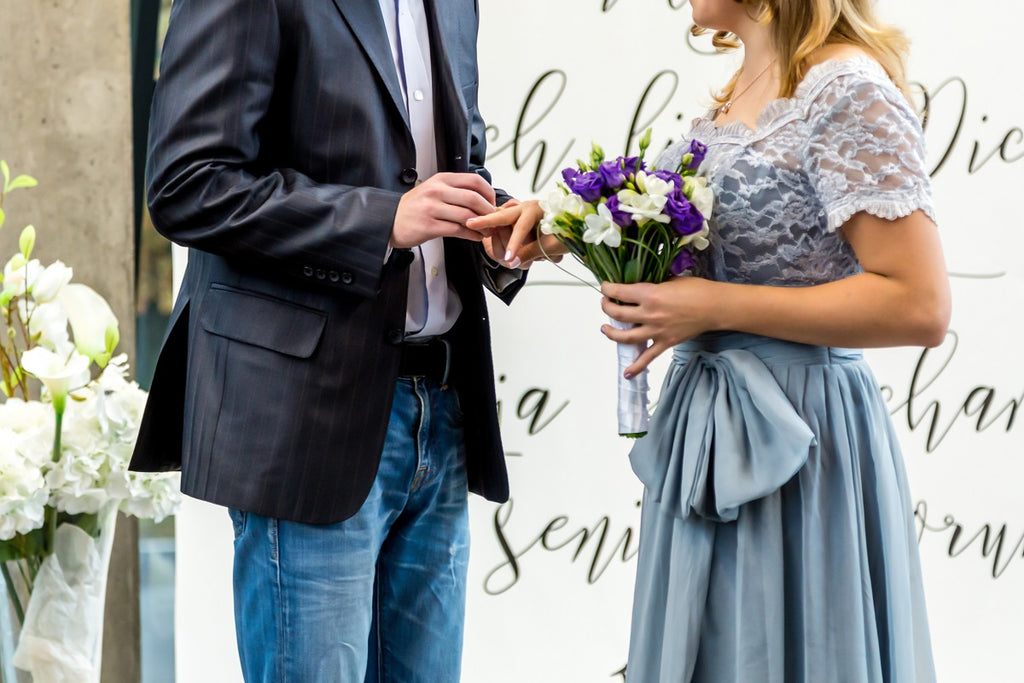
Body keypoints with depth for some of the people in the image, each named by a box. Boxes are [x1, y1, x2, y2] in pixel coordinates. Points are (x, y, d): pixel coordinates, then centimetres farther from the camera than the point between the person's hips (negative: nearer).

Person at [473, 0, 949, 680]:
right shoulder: (740, 91, 11)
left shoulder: (847, 88, -16)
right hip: (712, 420, 9)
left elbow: (919, 306, -22)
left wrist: (715, 306, -20)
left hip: (791, 432, -8)